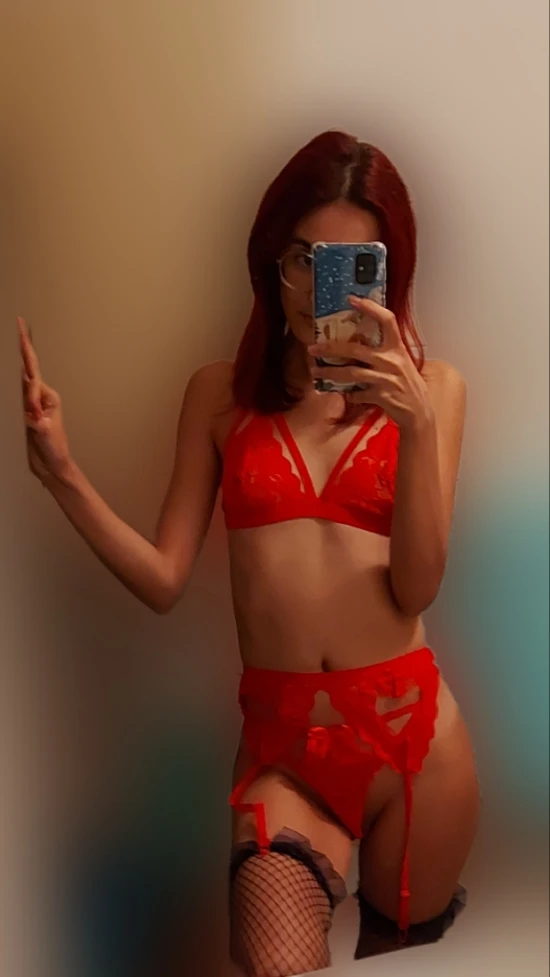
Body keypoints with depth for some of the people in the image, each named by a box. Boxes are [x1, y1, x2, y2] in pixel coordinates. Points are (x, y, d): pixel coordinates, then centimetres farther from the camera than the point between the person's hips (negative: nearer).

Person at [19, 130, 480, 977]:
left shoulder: (432, 388, 2)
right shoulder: (220, 394, 4)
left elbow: (417, 587, -8)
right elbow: (163, 580, -1)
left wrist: (417, 425, -22)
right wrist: (61, 474, -15)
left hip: (411, 730, 1)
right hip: (279, 739, 0)